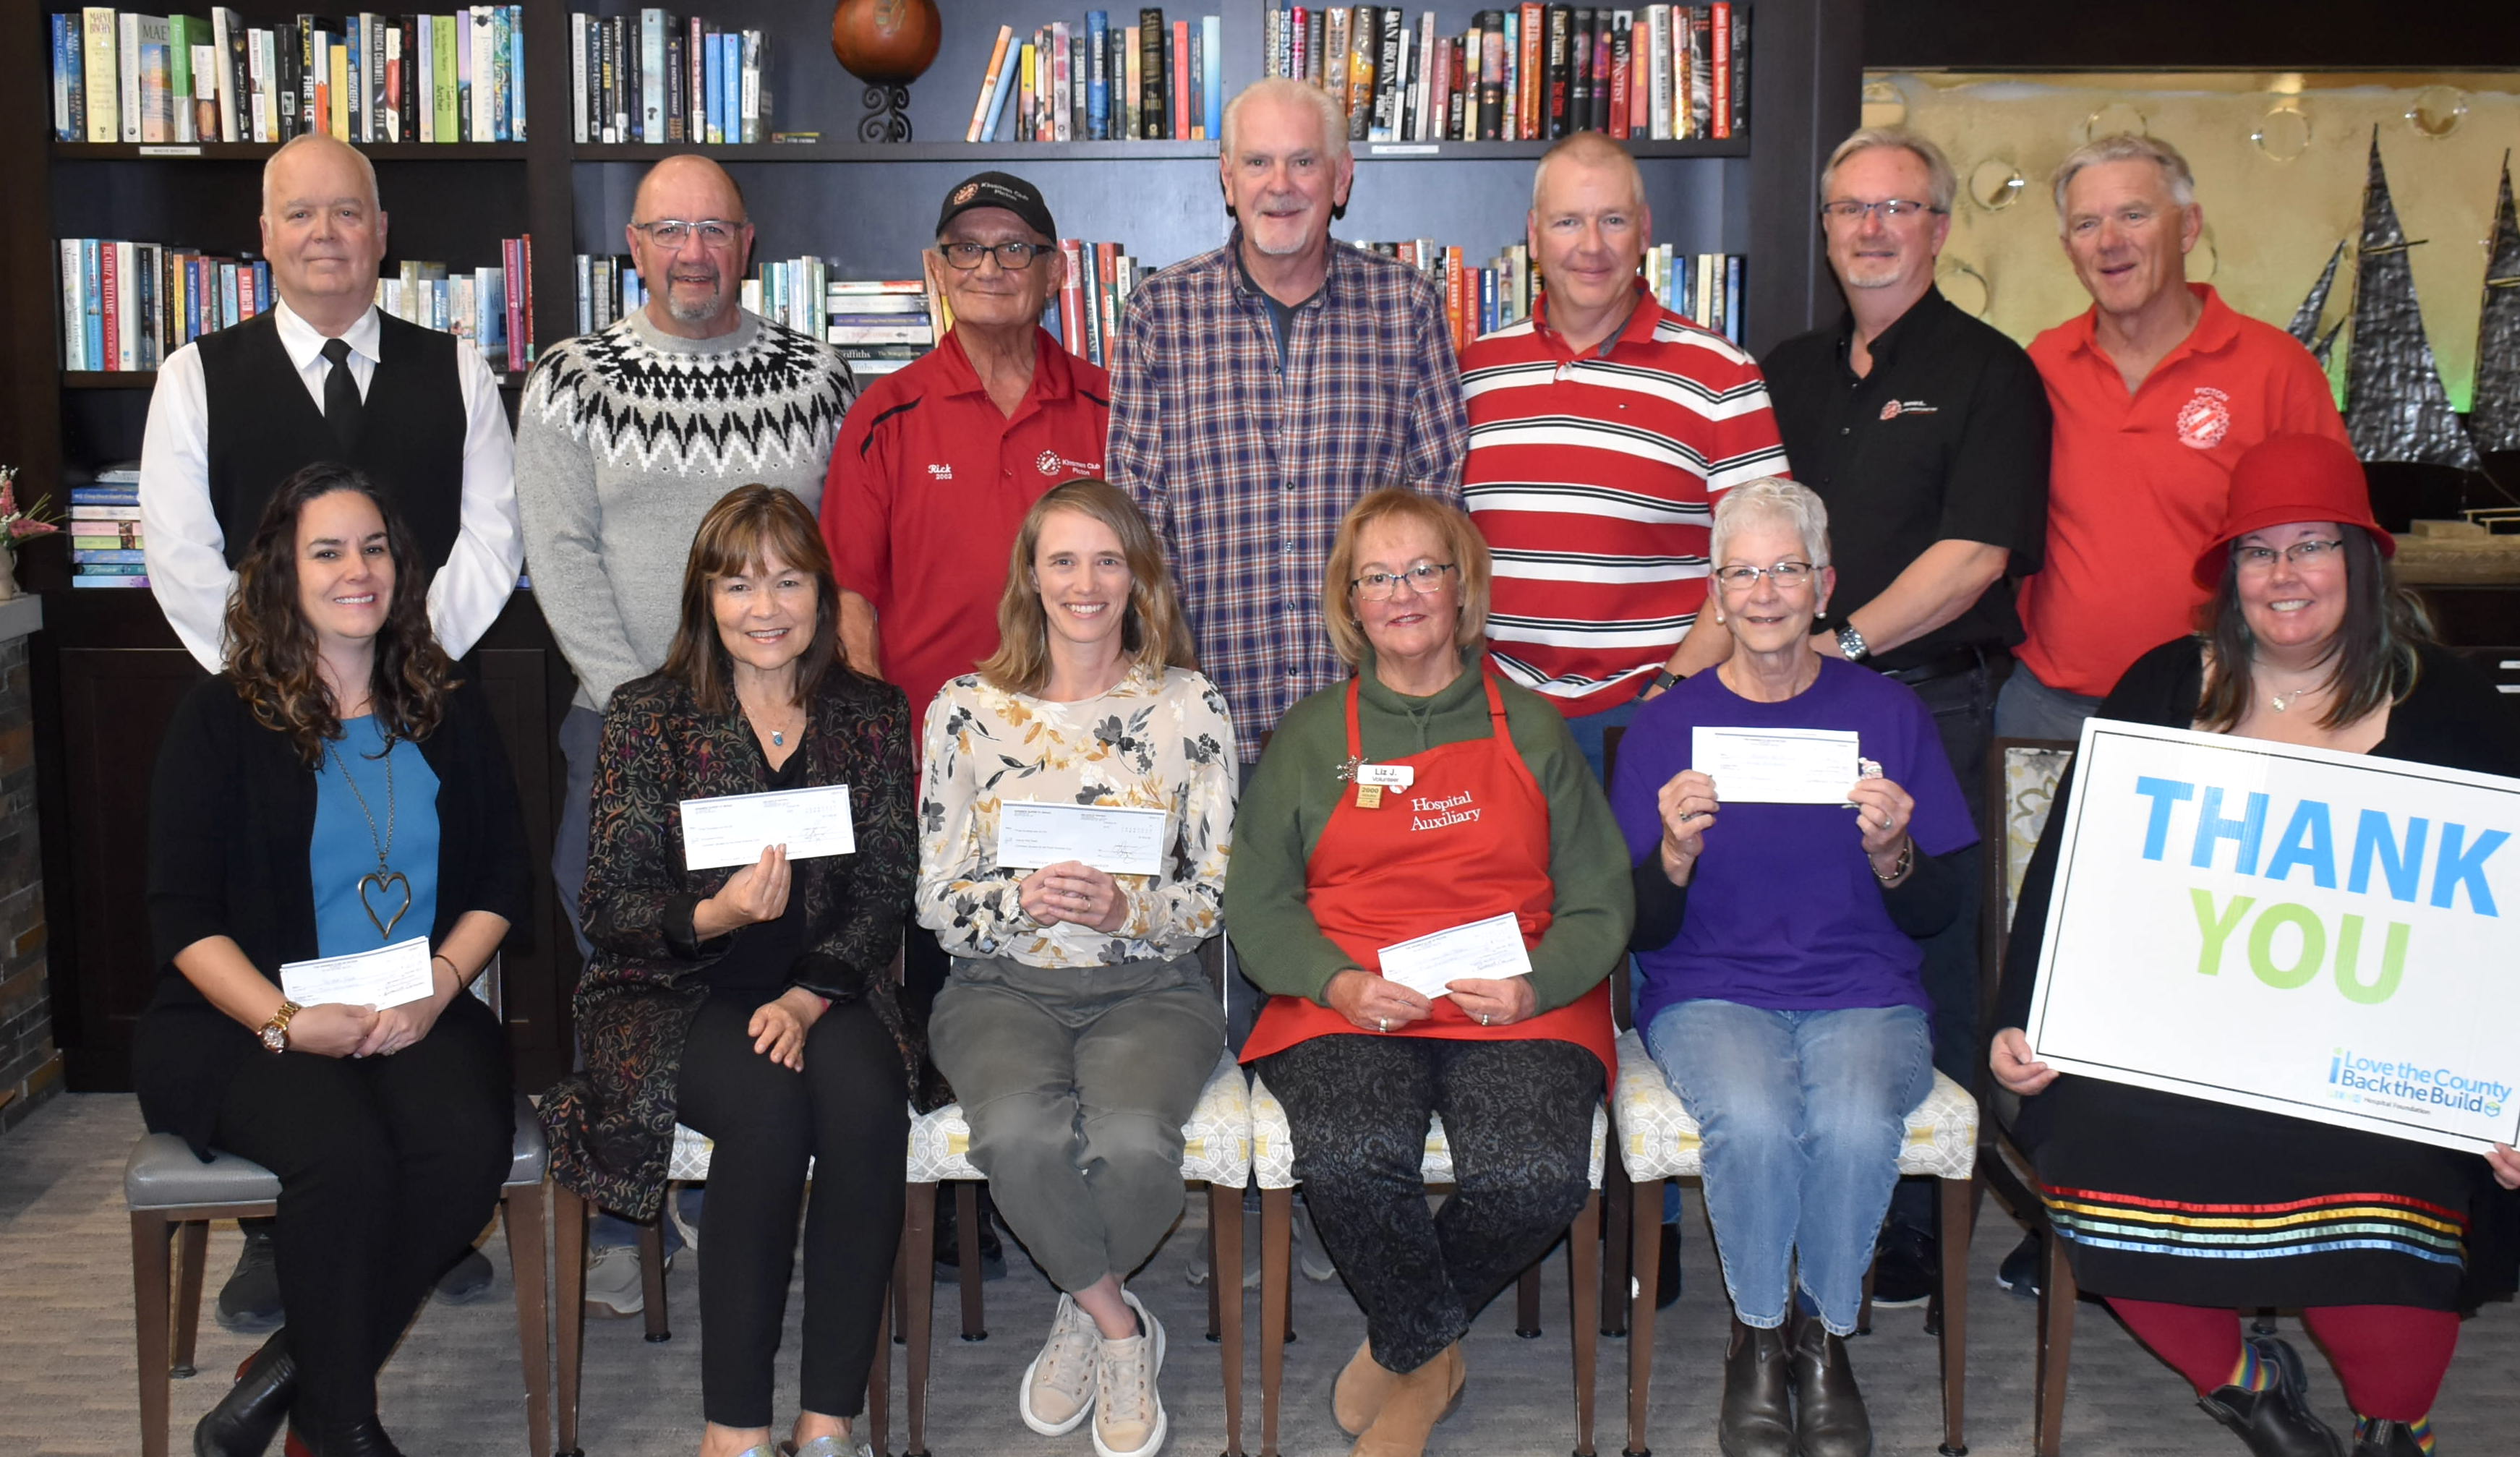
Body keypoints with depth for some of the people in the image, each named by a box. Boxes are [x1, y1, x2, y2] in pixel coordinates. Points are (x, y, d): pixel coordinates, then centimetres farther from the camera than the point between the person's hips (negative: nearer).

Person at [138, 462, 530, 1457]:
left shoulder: (449, 715, 13)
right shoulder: (220, 721, 4)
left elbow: (503, 879, 9)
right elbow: (182, 915, -2)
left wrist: (440, 985, -10)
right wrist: (288, 1020, -17)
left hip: (420, 1012, 3)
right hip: (245, 1021, -2)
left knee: (468, 1144, -29)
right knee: (346, 1152, -33)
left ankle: (292, 1375, -10)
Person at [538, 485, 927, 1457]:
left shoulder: (873, 716, 8)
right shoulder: (648, 716, 3)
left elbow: (885, 891, 2)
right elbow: (608, 908, -3)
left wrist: (808, 996, -15)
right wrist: (712, 917, -24)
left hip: (827, 989, 2)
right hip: (674, 996, -2)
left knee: (867, 1099, -30)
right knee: (767, 1101, -32)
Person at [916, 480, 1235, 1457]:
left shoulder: (1189, 706, 4)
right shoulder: (967, 708, 4)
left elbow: (1221, 893, 3)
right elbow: (936, 900, 4)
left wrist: (1126, 909, -17)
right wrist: (1024, 899, -17)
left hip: (1150, 987, 0)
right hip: (1004, 987, 1)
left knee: (1132, 1139, -32)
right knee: (1021, 1134, -33)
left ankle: (1082, 1315, 1)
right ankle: (1120, 1326, -5)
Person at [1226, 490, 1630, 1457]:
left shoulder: (1531, 729, 14)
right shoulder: (1310, 737, 14)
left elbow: (1600, 902, 10)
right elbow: (1257, 903, 9)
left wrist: (1535, 986, -10)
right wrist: (1340, 983, -11)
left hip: (1522, 1007, 0)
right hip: (1347, 1007, 0)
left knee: (1536, 1175, -29)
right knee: (1349, 1160, -32)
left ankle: (1402, 1347, 2)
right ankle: (1433, 1356, -1)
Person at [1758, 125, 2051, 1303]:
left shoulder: (1987, 373, 0)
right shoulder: (1789, 373, 17)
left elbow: (1974, 556, -10)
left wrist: (1843, 643, -17)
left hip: (1930, 705, -5)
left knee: (1922, 965, 0)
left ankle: (1911, 1229, 9)